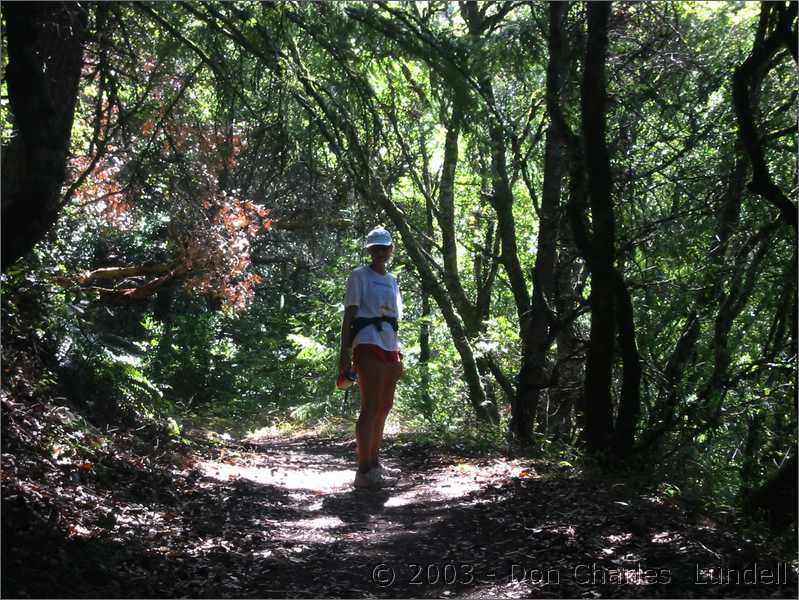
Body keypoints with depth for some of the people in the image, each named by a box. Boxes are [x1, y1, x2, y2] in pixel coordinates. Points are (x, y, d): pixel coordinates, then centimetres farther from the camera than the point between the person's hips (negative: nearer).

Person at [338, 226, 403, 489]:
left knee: (384, 407, 11)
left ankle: (374, 463, 20)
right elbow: (348, 315, -5)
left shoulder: (392, 281, 19)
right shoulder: (359, 276, 0)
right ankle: (364, 471, -13)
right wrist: (344, 353, -13)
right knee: (371, 407, -12)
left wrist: (399, 356, 18)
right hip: (368, 346, -8)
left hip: (390, 348, 8)